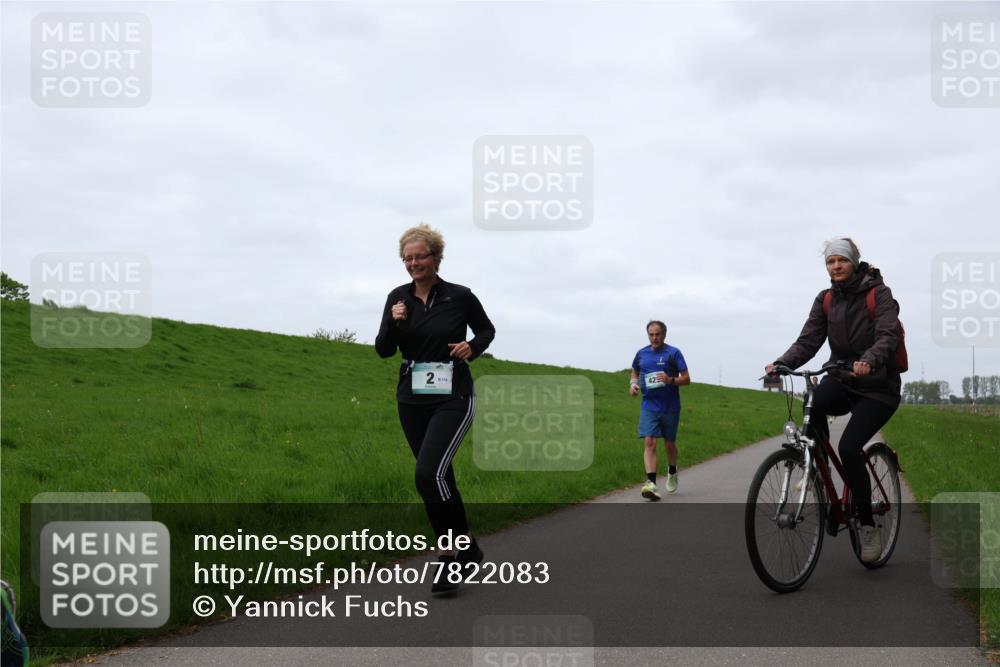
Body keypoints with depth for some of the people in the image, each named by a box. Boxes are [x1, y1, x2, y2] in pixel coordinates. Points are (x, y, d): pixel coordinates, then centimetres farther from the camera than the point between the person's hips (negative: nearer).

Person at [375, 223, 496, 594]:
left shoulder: (460, 297, -6)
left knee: (429, 473, -21)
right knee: (439, 477, 12)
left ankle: (458, 551, -5)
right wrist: (394, 323, -15)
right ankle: (462, 550, 28)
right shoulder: (398, 298, 3)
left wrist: (473, 347, -9)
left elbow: (487, 330, 10)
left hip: (452, 399, -5)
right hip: (412, 399, 5)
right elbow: (384, 351, 3)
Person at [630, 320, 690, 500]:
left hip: (670, 407, -1)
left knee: (669, 444, 12)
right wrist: (633, 384, 3)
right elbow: (635, 372, 24)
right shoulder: (641, 354, 6)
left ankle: (672, 472, 41)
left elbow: (686, 379, -6)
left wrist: (671, 380, -24)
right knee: (650, 442, -13)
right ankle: (651, 484, -21)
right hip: (649, 406, 1)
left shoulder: (673, 353, -5)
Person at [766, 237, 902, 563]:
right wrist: (781, 363, -24)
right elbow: (807, 341, -5)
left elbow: (888, 336, -24)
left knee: (849, 447, -22)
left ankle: (867, 525, -5)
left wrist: (868, 360, -45)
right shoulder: (825, 300, 4)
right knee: (813, 403, -32)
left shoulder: (879, 294, -9)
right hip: (842, 381, 4)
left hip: (878, 387, -4)